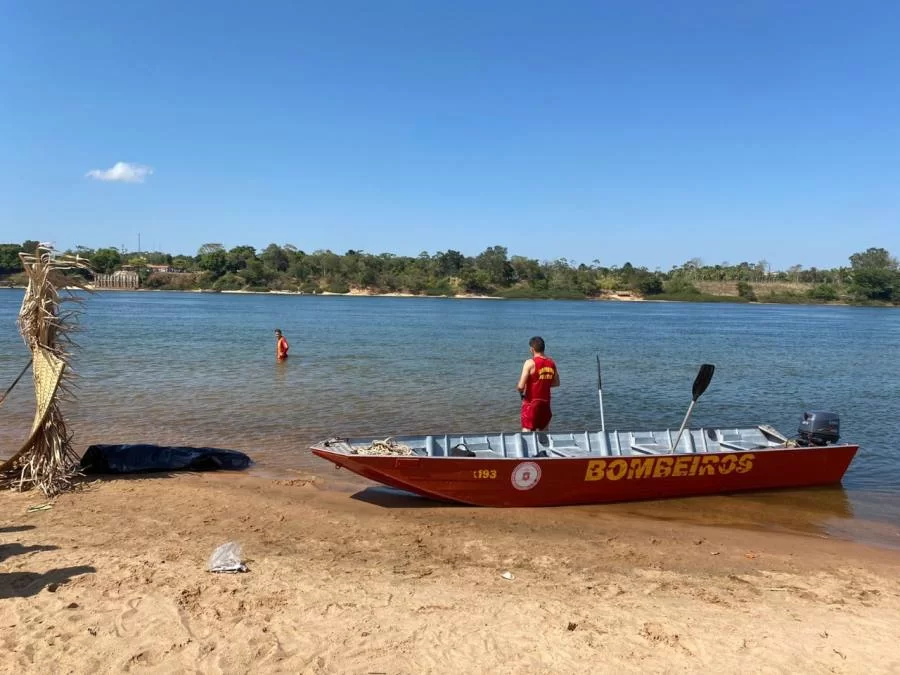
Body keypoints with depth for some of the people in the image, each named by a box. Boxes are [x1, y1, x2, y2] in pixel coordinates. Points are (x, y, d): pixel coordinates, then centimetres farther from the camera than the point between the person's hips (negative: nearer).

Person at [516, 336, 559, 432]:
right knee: (543, 431, 20)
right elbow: (556, 383, 14)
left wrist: (520, 391, 2)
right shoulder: (551, 363, 2)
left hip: (531, 402, -5)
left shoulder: (530, 363, -15)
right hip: (545, 402, 6)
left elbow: (521, 386, -18)